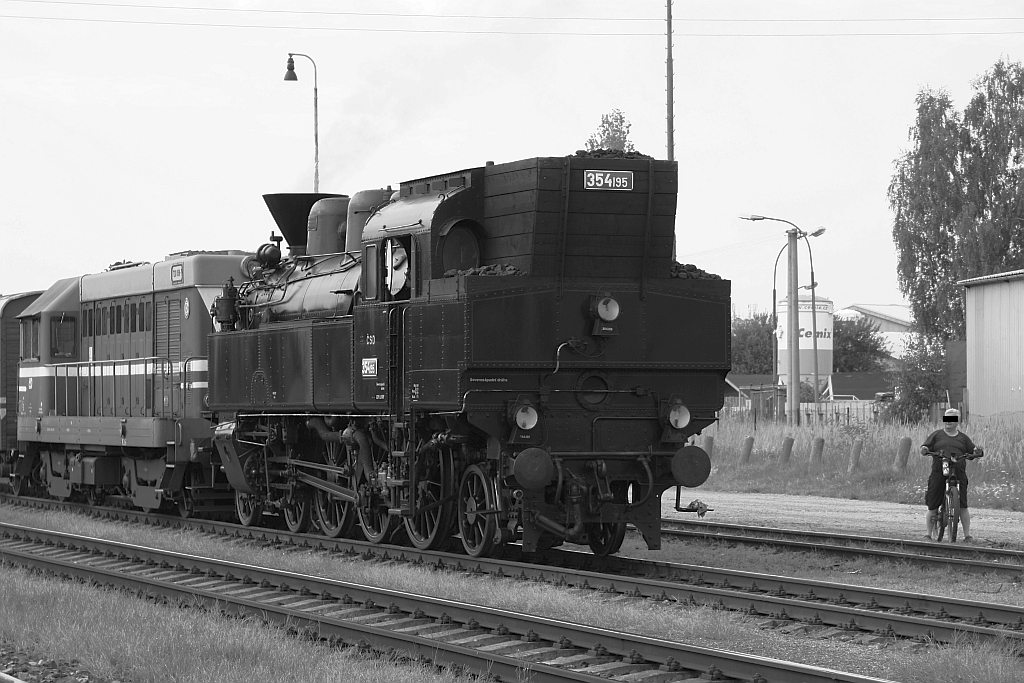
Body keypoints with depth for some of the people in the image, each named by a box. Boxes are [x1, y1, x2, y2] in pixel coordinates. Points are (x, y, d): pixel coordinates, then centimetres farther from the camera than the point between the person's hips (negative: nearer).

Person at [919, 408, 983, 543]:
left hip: (958, 474, 0)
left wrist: (977, 452, -7)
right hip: (938, 473, 0)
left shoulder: (963, 438, 18)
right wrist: (924, 450, -15)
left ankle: (967, 535, 2)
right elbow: (926, 447, 8)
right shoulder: (937, 435, 13)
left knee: (962, 506, -5)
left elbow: (972, 452, 16)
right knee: (932, 506, 0)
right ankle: (930, 534, 12)